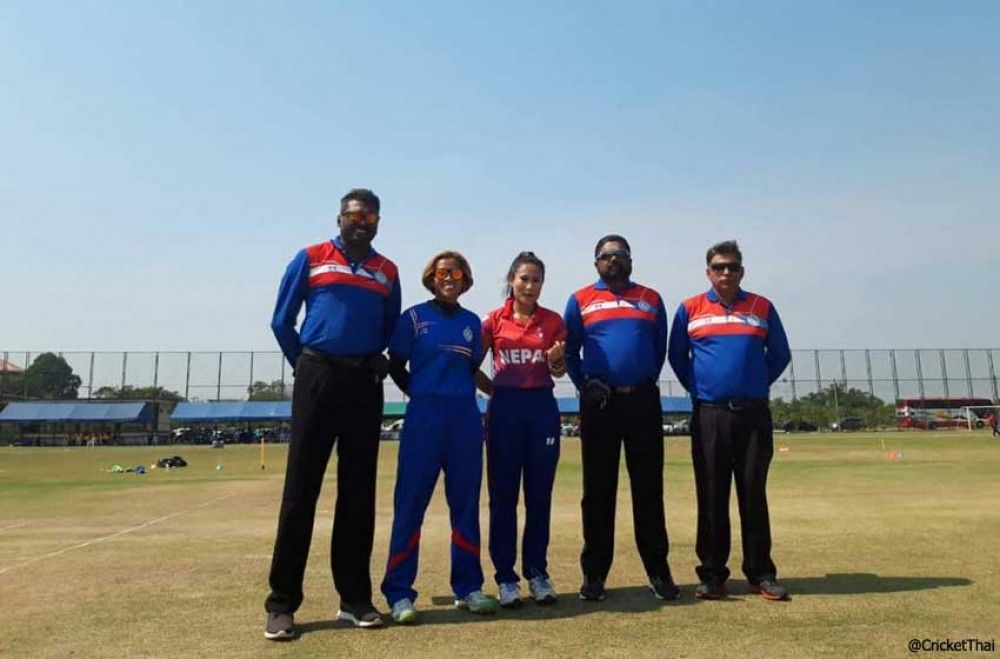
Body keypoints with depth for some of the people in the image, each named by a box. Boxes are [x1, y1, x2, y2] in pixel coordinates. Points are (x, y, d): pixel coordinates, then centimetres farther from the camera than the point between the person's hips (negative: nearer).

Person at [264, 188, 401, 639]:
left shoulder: (388, 272, 12)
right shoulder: (310, 259, 5)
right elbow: (282, 321, 7)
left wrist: (372, 363, 9)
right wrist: (305, 366, 8)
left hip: (365, 383, 3)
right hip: (319, 377, -3)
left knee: (359, 491, 6)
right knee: (300, 488, -2)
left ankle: (354, 597, 15)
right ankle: (282, 603, 6)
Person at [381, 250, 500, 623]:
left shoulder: (472, 322, 12)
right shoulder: (414, 317, 1)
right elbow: (396, 365, 5)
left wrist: (458, 395, 7)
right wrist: (423, 395, 4)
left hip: (466, 417, 4)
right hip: (424, 417, -4)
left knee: (466, 504, 7)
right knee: (410, 503, -3)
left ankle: (468, 587, 18)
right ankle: (398, 592, 5)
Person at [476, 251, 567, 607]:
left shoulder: (553, 321, 6)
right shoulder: (494, 320, 2)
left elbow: (560, 371, 7)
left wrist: (556, 361, -14)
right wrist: (496, 390, 2)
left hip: (542, 407, 1)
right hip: (505, 408, -1)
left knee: (539, 495, 6)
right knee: (503, 495, 2)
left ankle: (537, 572, 19)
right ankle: (505, 577, 13)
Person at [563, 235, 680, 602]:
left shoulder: (651, 299, 13)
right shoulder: (581, 300, 8)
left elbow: (660, 348, 16)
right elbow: (569, 349, 9)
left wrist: (646, 382, 7)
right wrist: (583, 384, -1)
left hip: (643, 401, 1)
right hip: (599, 402, -1)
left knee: (649, 489, 5)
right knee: (598, 489, 5)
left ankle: (658, 571, 15)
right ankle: (594, 573, 14)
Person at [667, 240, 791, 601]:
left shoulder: (762, 307, 8)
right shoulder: (690, 309, 6)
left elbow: (780, 355, 15)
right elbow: (677, 356, 13)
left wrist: (757, 385, 8)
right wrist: (697, 390, 6)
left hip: (754, 415, 1)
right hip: (708, 416, 0)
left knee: (753, 495, 4)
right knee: (711, 497, 3)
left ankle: (760, 573, 15)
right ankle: (712, 574, 12)